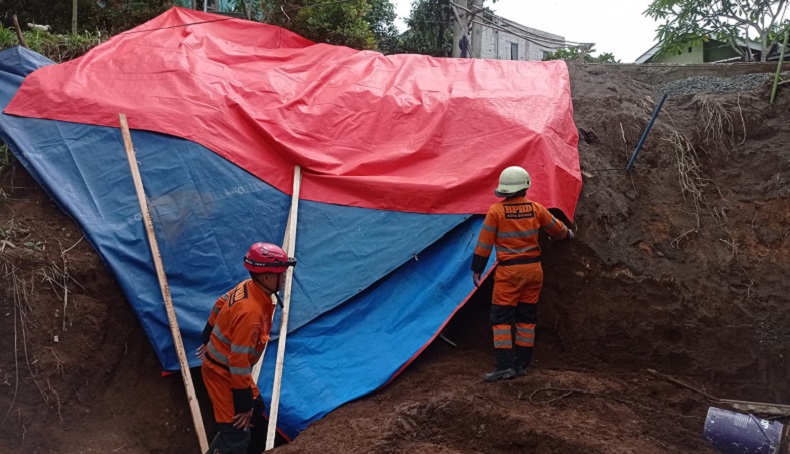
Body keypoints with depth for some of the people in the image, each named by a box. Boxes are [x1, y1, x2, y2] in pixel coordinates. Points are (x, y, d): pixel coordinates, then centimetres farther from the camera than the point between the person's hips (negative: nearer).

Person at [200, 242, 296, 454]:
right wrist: (243, 404, -23)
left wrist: (209, 340, 26)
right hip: (223, 374, -10)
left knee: (257, 411, 24)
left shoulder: (248, 286, -7)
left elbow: (219, 305, 11)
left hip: (227, 366, 10)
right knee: (237, 434, -7)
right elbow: (239, 360, -32)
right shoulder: (250, 311, -35)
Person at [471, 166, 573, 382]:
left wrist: (476, 269, 2)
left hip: (508, 271, -4)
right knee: (526, 318, 12)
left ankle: (505, 365, -6)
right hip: (533, 269, 4)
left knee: (501, 318, 1)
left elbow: (484, 243, -7)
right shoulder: (536, 208, 1)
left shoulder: (496, 211, -10)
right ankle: (522, 364, 17)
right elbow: (557, 228, 16)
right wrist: (568, 234, 38)